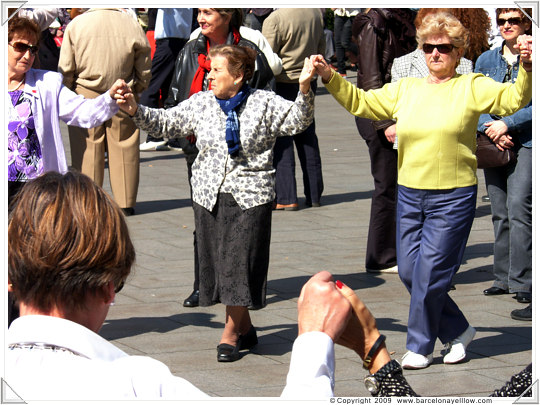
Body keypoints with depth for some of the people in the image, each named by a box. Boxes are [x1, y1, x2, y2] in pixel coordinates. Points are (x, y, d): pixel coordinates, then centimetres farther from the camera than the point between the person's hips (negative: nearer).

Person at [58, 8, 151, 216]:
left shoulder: (76, 24, -8)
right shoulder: (132, 24, -5)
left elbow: (65, 69, -4)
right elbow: (144, 71, 3)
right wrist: (136, 90, 18)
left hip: (85, 97, -1)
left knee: (88, 147, 6)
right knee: (123, 147, 8)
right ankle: (125, 203, 13)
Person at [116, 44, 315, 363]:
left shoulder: (264, 103, -2)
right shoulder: (200, 104, 7)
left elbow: (297, 121, -10)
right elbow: (165, 123, 12)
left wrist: (304, 90, -25)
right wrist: (136, 112, -2)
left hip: (250, 199, -4)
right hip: (209, 198, 4)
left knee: (240, 264, -4)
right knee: (219, 263, 6)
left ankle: (230, 334, 8)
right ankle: (245, 328, 22)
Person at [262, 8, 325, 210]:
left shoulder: (275, 19, -20)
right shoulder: (316, 13, -1)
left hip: (283, 83, -6)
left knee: (281, 141, 1)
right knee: (308, 138, 14)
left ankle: (286, 197, -1)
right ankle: (314, 194, 19)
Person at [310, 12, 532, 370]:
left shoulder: (471, 88, -3)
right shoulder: (404, 89, 11)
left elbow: (513, 99, -15)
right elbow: (361, 102, 13)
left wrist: (526, 68, -34)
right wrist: (329, 77, 0)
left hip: (452, 198, -5)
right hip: (409, 195, 5)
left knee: (429, 273, -3)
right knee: (409, 272, 8)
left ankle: (420, 347, 15)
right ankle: (458, 331, 26)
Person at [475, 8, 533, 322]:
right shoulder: (486, 60, 12)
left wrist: (507, 124, -15)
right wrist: (493, 131, -6)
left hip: (526, 143, -5)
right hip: (494, 144, 5)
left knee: (518, 208, -16)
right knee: (500, 213, 9)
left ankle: (523, 284, -16)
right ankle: (505, 278, 17)